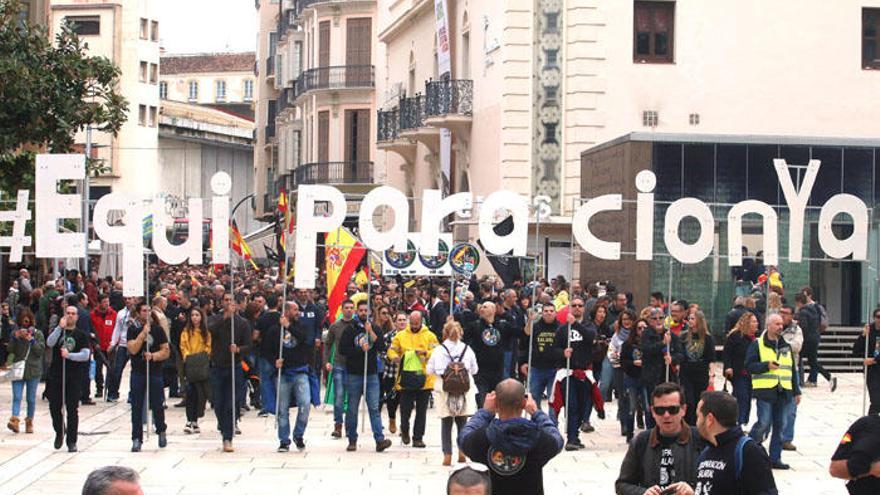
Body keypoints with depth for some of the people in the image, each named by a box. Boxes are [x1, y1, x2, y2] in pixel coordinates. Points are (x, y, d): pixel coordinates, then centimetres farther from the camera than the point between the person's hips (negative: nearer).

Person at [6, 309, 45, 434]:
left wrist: (31, 340, -17)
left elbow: (41, 351, -6)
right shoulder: (15, 333, 7)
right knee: (16, 397, -10)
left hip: (33, 370, -1)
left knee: (31, 399, 6)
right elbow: (10, 350, -1)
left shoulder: (38, 334, 2)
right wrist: (15, 337, -15)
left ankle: (29, 422, 16)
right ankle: (14, 420, -21)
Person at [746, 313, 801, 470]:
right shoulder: (757, 345, 1)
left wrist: (796, 391, 18)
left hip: (784, 392, 6)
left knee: (780, 426, 4)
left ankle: (775, 458, 10)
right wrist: (767, 365, -17)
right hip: (765, 391, -6)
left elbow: (792, 370, 22)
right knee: (764, 424, -12)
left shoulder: (786, 346, 18)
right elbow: (749, 366, -5)